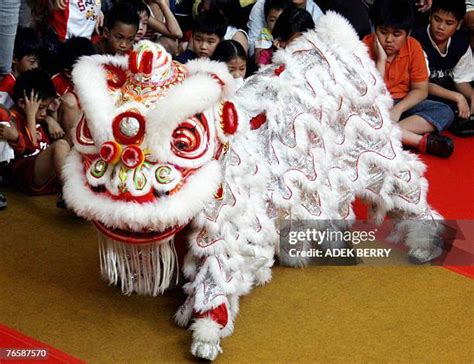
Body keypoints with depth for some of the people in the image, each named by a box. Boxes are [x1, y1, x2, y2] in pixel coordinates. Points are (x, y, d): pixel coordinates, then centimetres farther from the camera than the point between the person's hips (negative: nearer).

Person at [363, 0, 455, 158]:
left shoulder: (413, 47, -6)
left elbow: (421, 90, -4)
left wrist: (398, 109, -21)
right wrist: (381, 60, -25)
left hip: (403, 105, 3)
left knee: (445, 112, -20)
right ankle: (421, 141, -36)